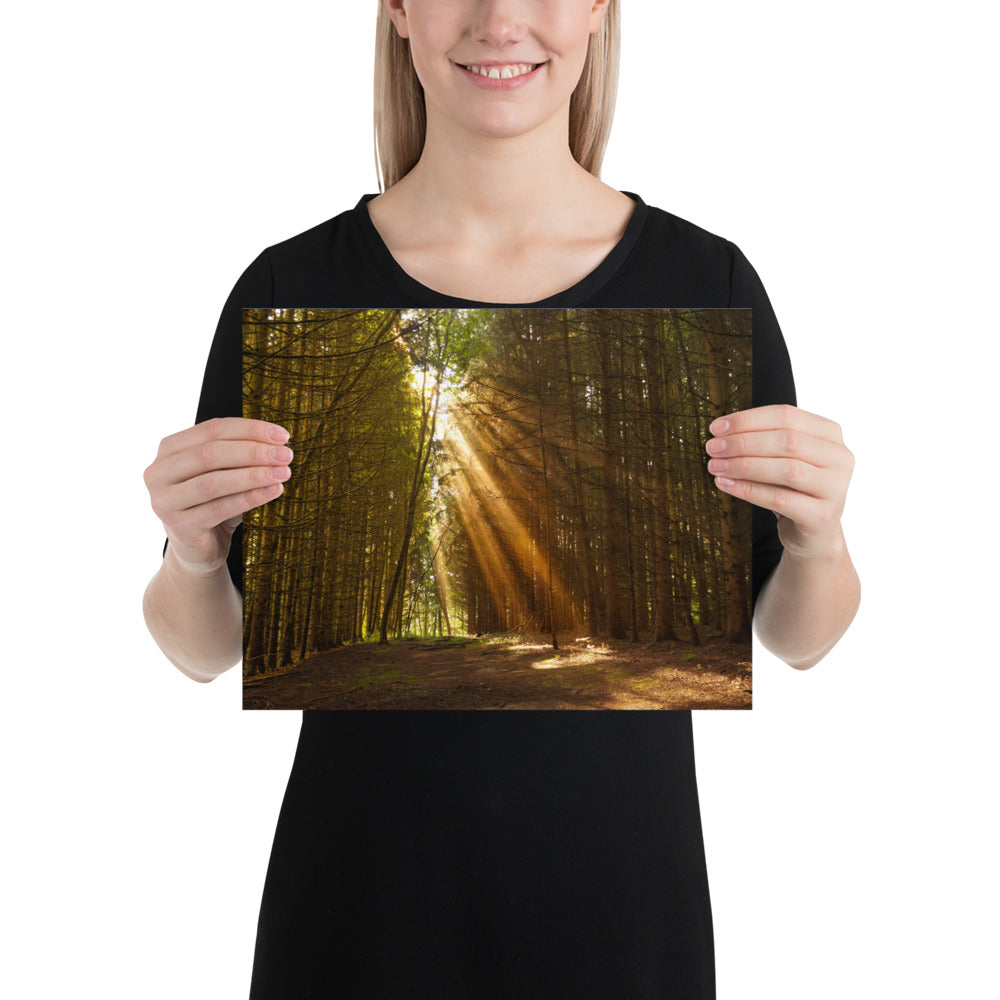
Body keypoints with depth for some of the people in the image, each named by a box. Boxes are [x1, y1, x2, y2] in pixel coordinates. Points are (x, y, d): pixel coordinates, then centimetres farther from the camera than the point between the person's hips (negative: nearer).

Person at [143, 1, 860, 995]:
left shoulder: (707, 282, -8)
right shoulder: (293, 287, -8)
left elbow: (795, 636, 0)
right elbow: (206, 649, -1)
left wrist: (819, 540, -20)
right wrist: (193, 554, -21)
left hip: (620, 886, 1)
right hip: (364, 887, 0)